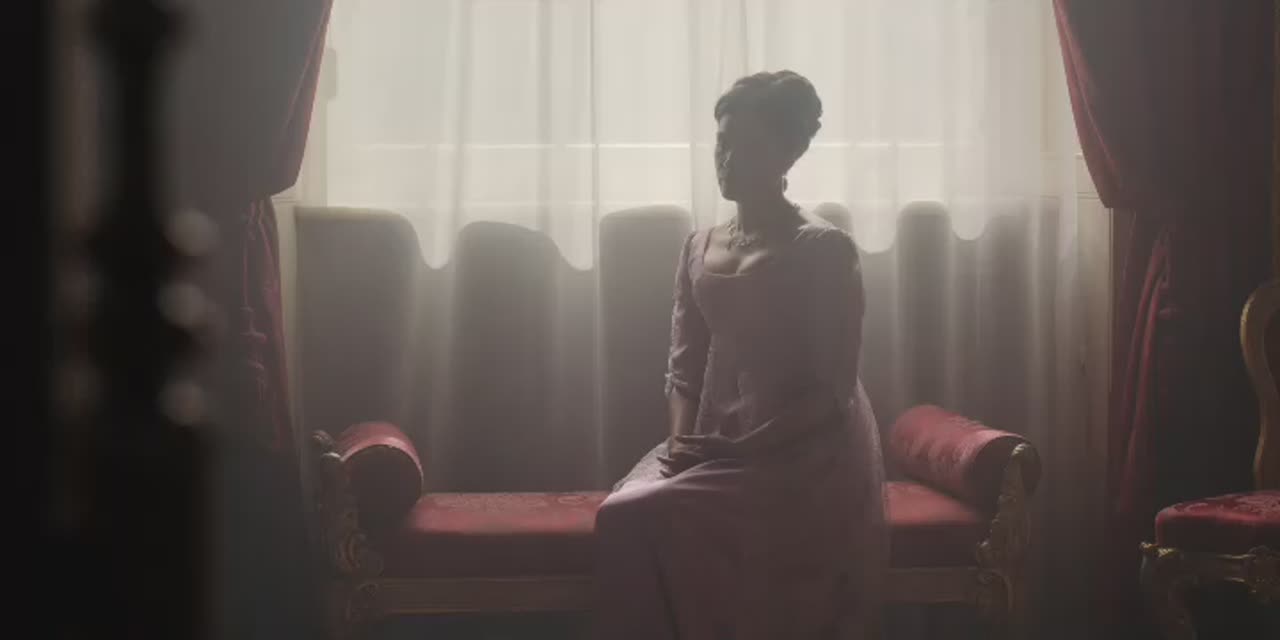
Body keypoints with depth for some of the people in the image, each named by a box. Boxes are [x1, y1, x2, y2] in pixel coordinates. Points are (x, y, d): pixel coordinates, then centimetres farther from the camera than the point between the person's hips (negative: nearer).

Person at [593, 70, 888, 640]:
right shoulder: (699, 248, 14)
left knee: (639, 519, -27)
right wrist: (684, 439, -7)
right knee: (622, 517, -25)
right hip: (716, 446, 5)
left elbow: (833, 389, -9)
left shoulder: (825, 250, -5)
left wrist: (746, 447, -17)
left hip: (805, 457, -5)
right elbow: (684, 368, 13)